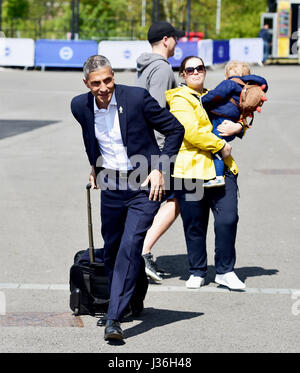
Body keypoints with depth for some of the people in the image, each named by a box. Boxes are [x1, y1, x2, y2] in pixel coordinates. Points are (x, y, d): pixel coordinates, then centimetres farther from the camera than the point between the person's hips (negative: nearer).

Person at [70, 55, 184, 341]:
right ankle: (115, 304, 36)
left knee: (130, 246, -17)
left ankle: (114, 318, -18)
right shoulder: (80, 106, -3)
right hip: (111, 188, 5)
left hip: (144, 186, -4)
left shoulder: (137, 97, -15)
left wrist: (159, 169, -10)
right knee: (111, 250, 13)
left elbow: (175, 130, -6)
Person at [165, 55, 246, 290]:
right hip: (191, 168, -5)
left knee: (228, 218, -7)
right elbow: (191, 132, -14)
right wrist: (220, 146, -10)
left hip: (222, 168, 5)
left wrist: (236, 127, 10)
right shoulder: (180, 99, -1)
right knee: (194, 225, 2)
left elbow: (233, 116, 34)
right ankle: (197, 272, 18)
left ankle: (225, 271, 5)